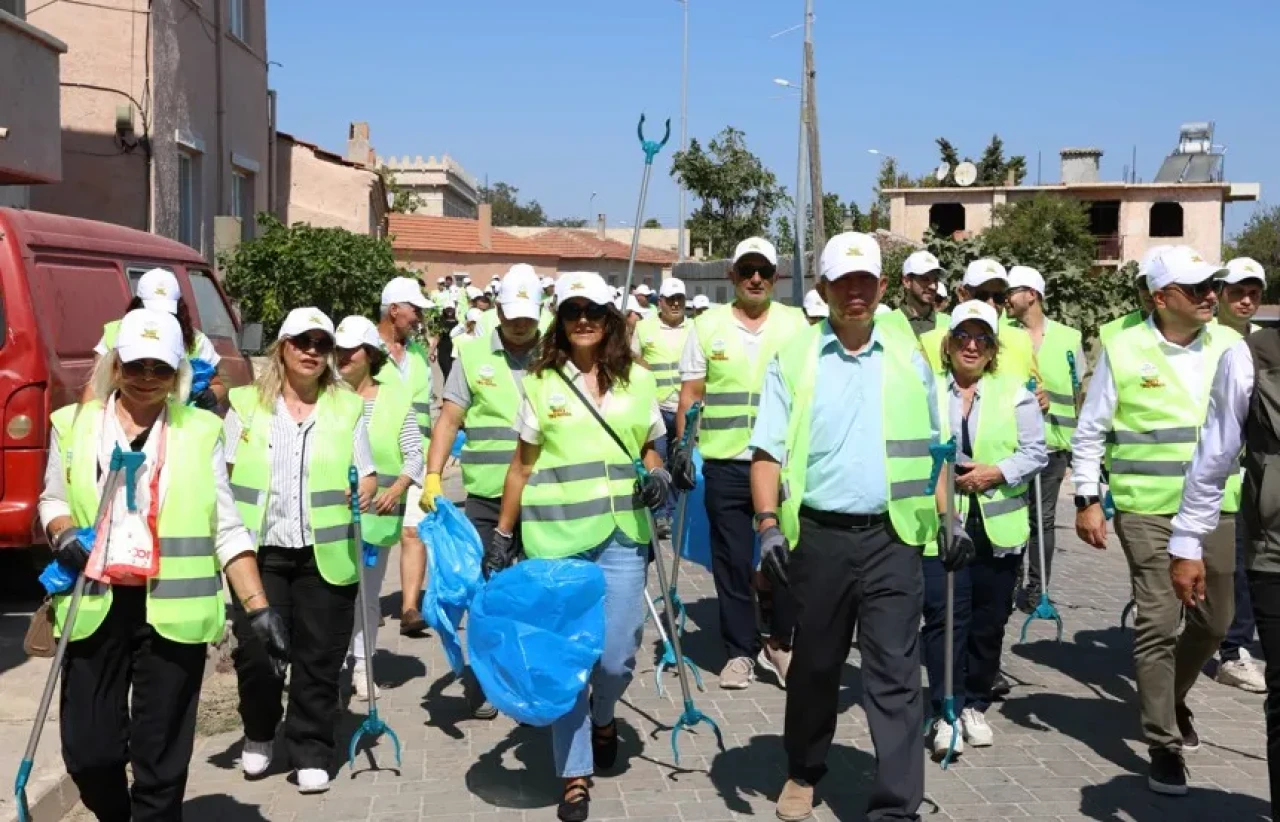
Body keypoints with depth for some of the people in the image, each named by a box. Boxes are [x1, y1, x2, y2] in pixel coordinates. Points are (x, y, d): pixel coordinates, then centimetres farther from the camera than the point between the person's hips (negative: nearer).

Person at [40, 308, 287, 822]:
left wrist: (258, 607, -7)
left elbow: (227, 530, 1)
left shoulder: (200, 431, 1)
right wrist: (61, 531, -6)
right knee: (87, 750, 6)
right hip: (95, 607, 2)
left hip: (172, 611, -1)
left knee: (161, 756, 3)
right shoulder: (74, 424, 4)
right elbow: (52, 498, 18)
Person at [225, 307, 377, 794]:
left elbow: (368, 476, 9)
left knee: (319, 658, 4)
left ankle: (311, 752, 18)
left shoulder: (347, 407, 8)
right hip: (259, 551, 0)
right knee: (254, 652, 2)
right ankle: (258, 736, 28)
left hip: (325, 554, 0)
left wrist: (365, 492, -14)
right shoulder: (247, 405, 7)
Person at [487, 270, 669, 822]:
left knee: (618, 654, 0)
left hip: (622, 534, 1)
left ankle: (603, 716, 35)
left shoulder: (637, 380, 8)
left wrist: (657, 473, -4)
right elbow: (523, 466, 8)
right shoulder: (540, 382, 3)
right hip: (555, 537, -1)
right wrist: (502, 535, 7)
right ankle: (575, 774, 15)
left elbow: (650, 447, 19)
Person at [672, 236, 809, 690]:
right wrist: (682, 446, -1)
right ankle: (740, 651, 19)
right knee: (733, 562, 7)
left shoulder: (795, 323, 5)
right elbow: (691, 392, 6)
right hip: (725, 463, 0)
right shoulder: (708, 325, 4)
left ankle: (779, 643, 23)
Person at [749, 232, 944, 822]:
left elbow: (931, 447, 16)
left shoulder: (909, 359, 8)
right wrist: (768, 525, -14)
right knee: (815, 664, 14)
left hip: (893, 536, 1)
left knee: (895, 674, -2)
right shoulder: (793, 359, 1)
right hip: (819, 535, -1)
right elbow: (767, 451, -3)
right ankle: (804, 772, 36)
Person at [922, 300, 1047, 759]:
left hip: (999, 527, 2)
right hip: (938, 524, -2)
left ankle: (975, 706, 24)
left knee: (989, 621, 9)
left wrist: (997, 472, -11)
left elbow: (1036, 453, 3)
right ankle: (945, 714, -3)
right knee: (944, 616, -9)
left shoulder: (1014, 393, 7)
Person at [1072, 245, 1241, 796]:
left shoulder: (1229, 345, 5)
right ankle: (1164, 745, 8)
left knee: (1214, 621, 13)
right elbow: (1090, 432, -1)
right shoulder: (1123, 349, -6)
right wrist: (1086, 499, -5)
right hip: (1147, 510, -4)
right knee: (1157, 623, -4)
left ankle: (1172, 699, 41)